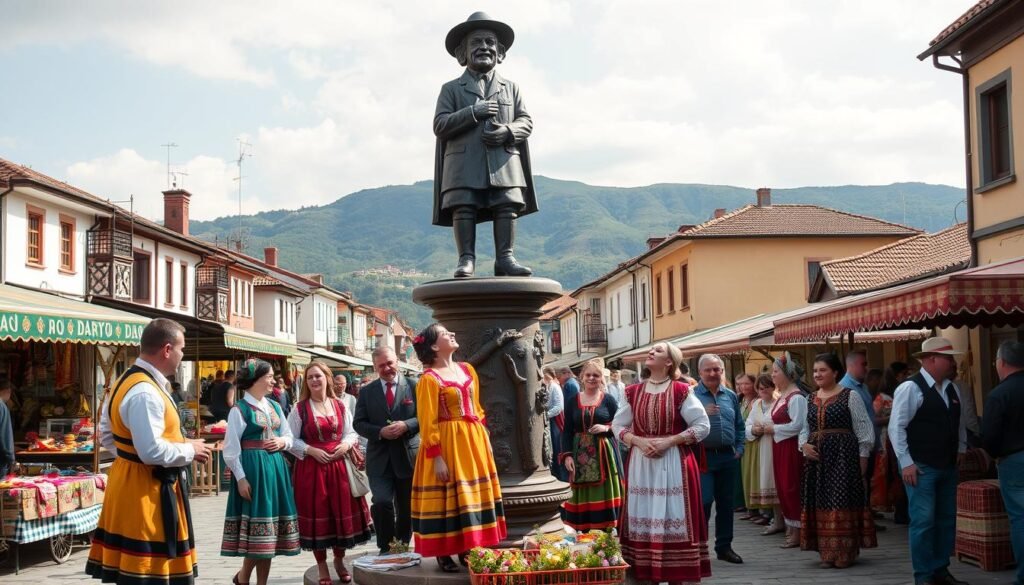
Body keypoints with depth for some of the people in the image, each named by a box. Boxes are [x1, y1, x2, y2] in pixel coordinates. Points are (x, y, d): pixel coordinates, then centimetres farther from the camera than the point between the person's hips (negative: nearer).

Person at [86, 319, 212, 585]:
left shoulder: (124, 382, 12)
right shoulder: (145, 393, -22)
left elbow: (108, 437, 19)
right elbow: (153, 452, -27)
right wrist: (189, 450, -12)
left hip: (128, 481, 10)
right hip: (146, 492, -10)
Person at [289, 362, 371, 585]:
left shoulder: (341, 406, 8)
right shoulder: (299, 409, -1)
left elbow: (352, 433, 10)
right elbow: (292, 440, -3)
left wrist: (346, 444, -11)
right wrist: (311, 450, -15)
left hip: (339, 466, 3)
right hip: (311, 468, -3)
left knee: (341, 512, 6)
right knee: (317, 514, 1)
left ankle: (339, 561, 25)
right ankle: (321, 566, 13)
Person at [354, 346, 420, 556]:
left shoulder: (413, 386, 1)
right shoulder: (366, 392, 7)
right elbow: (359, 423, 4)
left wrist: (405, 426, -18)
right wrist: (380, 432, -13)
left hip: (407, 457, 0)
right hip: (379, 459, 0)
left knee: (406, 509, 10)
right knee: (381, 503, -15)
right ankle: (385, 548, -1)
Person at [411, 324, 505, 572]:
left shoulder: (467, 369, 10)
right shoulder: (429, 379, -11)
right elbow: (427, 422, -14)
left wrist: (483, 437, 14)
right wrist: (436, 457, -18)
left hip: (473, 441, 7)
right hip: (447, 443, -7)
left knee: (473, 494, 10)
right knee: (450, 498, -3)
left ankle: (468, 550, 19)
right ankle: (444, 555, 7)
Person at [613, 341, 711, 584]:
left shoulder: (681, 391, -4)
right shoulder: (633, 392, 8)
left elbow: (702, 425, -5)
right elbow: (617, 425, 12)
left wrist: (668, 441, -13)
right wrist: (638, 441, -7)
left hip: (674, 464, -3)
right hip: (641, 464, 4)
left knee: (674, 518, -2)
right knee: (644, 519, 4)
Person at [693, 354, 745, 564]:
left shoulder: (731, 396, 12)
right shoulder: (692, 395, -4)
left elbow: (740, 426, 18)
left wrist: (739, 449, 8)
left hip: (727, 456, 5)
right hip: (703, 456, -5)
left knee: (726, 503, 11)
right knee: (703, 502, -8)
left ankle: (724, 546, 21)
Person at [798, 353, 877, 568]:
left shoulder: (849, 396, -4)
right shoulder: (811, 399, 13)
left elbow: (864, 429, -4)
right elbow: (804, 428, 18)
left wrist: (863, 458, -8)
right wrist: (804, 445, -2)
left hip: (843, 455, -6)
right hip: (816, 457, 6)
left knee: (842, 501, -5)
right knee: (820, 503, 7)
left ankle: (844, 552, 3)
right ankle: (827, 553, 15)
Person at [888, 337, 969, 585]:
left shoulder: (952, 389, 11)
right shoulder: (910, 389, -12)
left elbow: (959, 425, 23)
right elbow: (896, 427, -14)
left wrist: (961, 451, 14)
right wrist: (906, 463, -16)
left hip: (948, 467, 8)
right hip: (921, 468, -8)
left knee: (947, 520, 11)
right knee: (923, 522, -6)